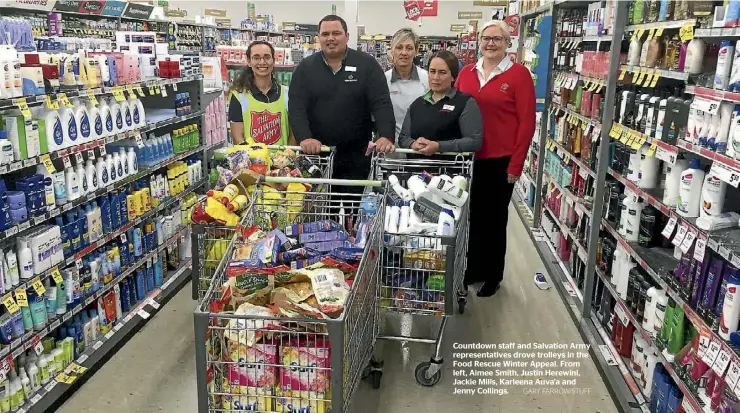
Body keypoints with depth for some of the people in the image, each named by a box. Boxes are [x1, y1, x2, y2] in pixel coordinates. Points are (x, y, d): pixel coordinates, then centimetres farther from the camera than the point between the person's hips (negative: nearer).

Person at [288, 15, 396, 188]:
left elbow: (382, 104, -8)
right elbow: (296, 107, -6)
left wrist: (386, 136, -26)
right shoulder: (305, 68, 3)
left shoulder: (367, 65, -1)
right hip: (315, 154, 1)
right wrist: (304, 137, -25)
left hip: (356, 155, -1)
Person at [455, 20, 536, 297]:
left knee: (494, 219, 9)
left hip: (499, 161, -4)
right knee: (469, 216, 12)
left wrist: (516, 164, -11)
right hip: (468, 158, 4)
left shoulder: (519, 74, -6)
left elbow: (527, 122, -8)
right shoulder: (466, 73, 7)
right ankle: (470, 271, 30)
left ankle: (492, 277, 26)